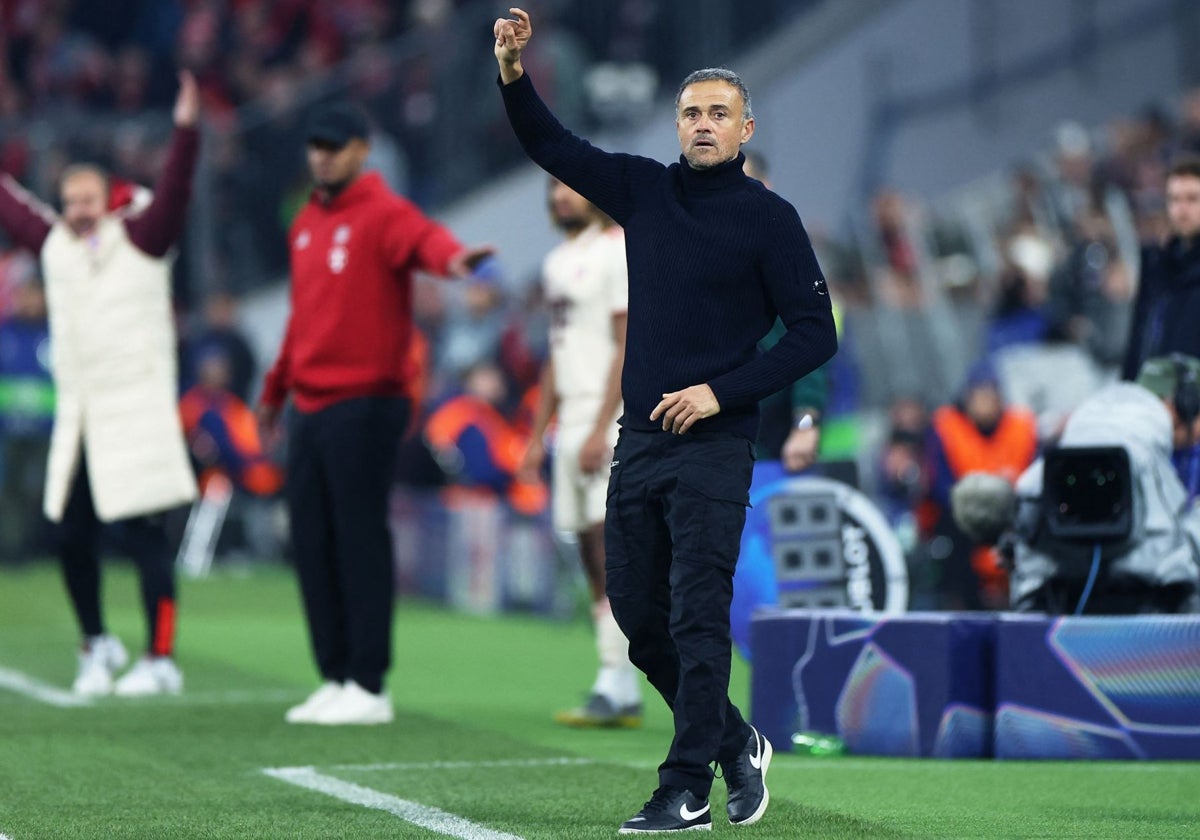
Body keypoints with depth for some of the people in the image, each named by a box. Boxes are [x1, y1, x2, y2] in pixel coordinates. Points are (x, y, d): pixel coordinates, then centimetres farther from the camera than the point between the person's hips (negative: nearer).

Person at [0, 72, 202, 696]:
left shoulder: (139, 237, -1)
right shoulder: (55, 245, 13)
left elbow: (173, 193, -14)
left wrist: (186, 130, -25)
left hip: (137, 414, -6)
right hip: (77, 416, 6)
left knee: (143, 534, -7)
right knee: (72, 535, 7)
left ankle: (161, 660, -4)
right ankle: (96, 645, 26)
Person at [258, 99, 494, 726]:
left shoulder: (382, 212, -7)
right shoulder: (306, 225, 18)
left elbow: (423, 238, -29)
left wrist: (450, 258, -52)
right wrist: (275, 387, 33)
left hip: (363, 408, -8)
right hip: (310, 409, 8)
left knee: (359, 540, -7)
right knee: (311, 544, 9)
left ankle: (368, 687, -2)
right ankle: (335, 680, 17)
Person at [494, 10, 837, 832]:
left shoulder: (769, 217, -5)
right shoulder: (644, 188, 10)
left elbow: (816, 334, -7)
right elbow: (552, 145, 11)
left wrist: (721, 391, -14)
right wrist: (514, 74, -7)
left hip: (714, 445, -6)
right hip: (639, 440, 6)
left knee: (698, 618, -9)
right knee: (637, 615, 9)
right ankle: (737, 745, 25)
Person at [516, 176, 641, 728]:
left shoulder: (618, 252, -7)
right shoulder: (557, 262, 19)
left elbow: (627, 347, -13)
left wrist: (600, 430, -19)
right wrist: (538, 434, 20)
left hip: (612, 424, -8)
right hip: (572, 426, 8)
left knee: (609, 548, -13)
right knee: (593, 558, 6)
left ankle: (612, 687, -14)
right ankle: (626, 696, 9)